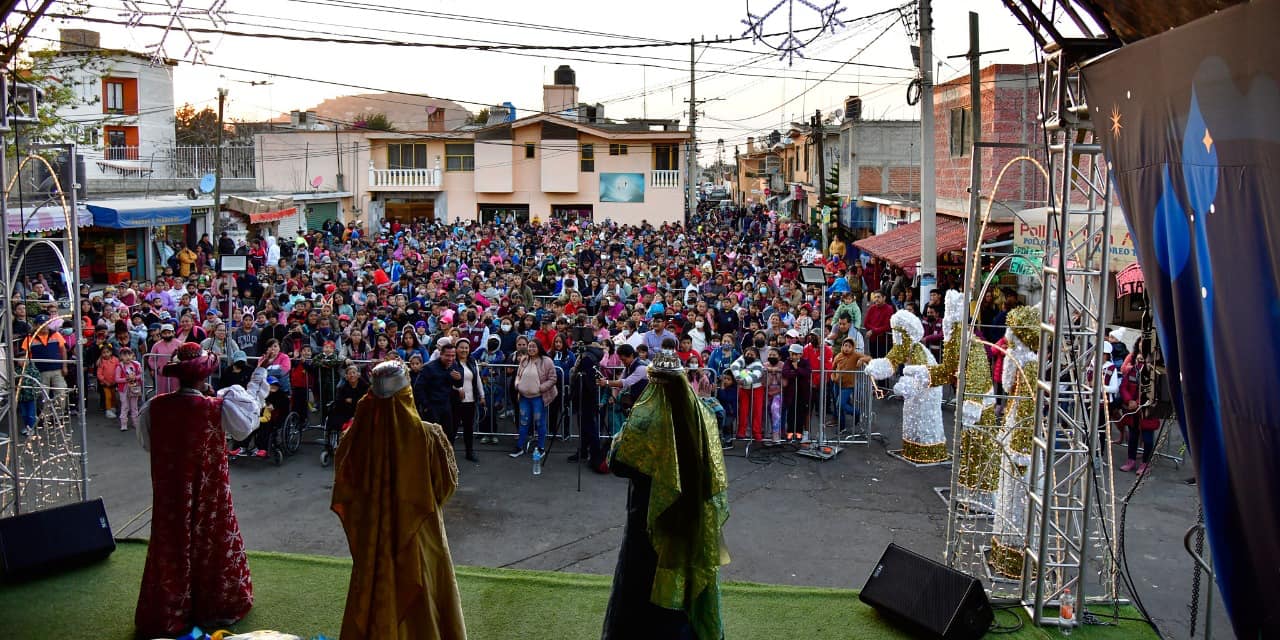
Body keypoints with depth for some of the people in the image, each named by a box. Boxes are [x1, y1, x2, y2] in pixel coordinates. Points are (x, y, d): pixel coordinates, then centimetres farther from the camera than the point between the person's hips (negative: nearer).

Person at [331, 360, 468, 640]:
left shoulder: (358, 436, -18)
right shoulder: (428, 435, -23)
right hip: (418, 535, -2)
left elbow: (344, 488, -4)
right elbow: (447, 483, -10)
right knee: (420, 596, 18)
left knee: (376, 594, 22)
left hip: (372, 537, 2)